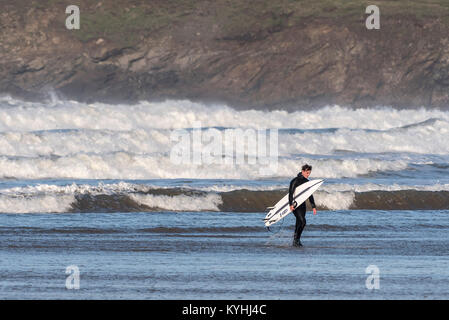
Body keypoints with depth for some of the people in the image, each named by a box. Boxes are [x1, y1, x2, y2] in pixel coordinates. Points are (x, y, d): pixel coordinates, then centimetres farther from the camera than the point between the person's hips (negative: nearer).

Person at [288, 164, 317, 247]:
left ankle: (296, 241, 15)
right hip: (295, 205, -7)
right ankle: (296, 239, -11)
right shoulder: (295, 181, -10)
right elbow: (290, 192, -16)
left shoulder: (307, 182, 12)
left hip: (302, 205, 7)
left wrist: (313, 206, 16)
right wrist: (291, 204, -26)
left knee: (299, 223, 7)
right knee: (302, 221, -19)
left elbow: (310, 195, 19)